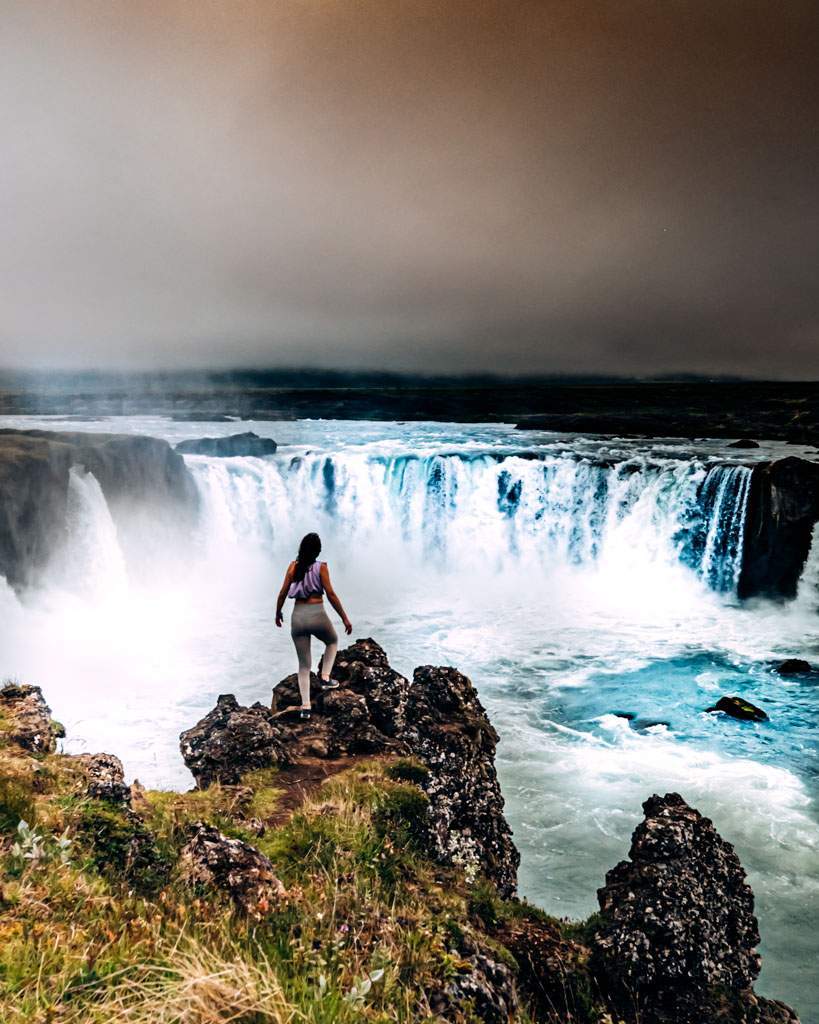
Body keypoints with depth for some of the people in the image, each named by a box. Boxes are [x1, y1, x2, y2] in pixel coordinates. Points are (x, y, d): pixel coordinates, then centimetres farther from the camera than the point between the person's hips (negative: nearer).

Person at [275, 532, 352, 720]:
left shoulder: (293, 566, 3)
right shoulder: (321, 567, -7)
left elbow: (283, 593, 4)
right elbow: (331, 594, -10)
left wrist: (278, 613, 21)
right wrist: (345, 618, -5)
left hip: (297, 617, 3)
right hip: (317, 615, -3)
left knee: (304, 664, 13)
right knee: (332, 642, 31)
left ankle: (305, 707, 9)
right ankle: (325, 678, 19)